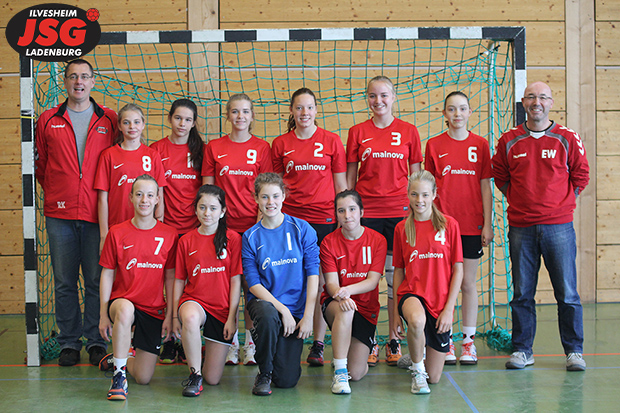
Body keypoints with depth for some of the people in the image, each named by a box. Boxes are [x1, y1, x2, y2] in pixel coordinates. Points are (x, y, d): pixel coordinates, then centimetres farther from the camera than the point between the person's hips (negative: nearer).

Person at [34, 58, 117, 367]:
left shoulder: (108, 120, 7)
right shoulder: (48, 120, 9)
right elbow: (40, 164, 16)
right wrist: (55, 193, 8)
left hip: (96, 213, -1)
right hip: (60, 214, 1)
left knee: (97, 280, 1)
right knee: (64, 282, 6)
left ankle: (97, 341, 13)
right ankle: (69, 343, 17)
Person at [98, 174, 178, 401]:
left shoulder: (169, 235, 1)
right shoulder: (117, 233, -2)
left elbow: (170, 277, 4)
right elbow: (107, 274, 1)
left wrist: (170, 315, 0)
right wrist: (104, 314, -6)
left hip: (154, 310, 2)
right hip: (123, 302, -2)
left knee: (143, 378, -3)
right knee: (125, 310, -42)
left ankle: (122, 357, 33)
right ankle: (119, 374, -25)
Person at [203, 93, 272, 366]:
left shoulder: (261, 148, 5)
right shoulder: (214, 147, 7)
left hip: (253, 225, -1)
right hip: (223, 225, 1)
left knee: (252, 284, 1)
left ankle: (250, 343, 12)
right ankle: (231, 342, 14)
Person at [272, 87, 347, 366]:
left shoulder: (331, 141, 5)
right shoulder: (280, 144, 8)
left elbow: (340, 185, 7)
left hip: (324, 220, -1)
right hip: (290, 218, 1)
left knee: (320, 283, 0)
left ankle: (318, 345, 9)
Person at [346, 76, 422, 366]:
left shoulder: (408, 132, 6)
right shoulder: (358, 132, 7)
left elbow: (415, 176, 8)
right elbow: (350, 176, 9)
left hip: (399, 211, 0)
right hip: (366, 211, 0)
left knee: (396, 276, 3)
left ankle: (394, 341, 13)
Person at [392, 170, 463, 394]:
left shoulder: (449, 225, -1)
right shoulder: (402, 228, 4)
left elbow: (457, 270, 0)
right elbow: (398, 271, 7)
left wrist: (449, 308, -8)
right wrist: (396, 313, 3)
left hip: (440, 301, 1)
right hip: (411, 293, 0)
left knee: (434, 377, 3)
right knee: (417, 320, -40)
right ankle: (417, 371, -11)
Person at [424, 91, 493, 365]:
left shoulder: (480, 145, 5)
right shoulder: (434, 145, 4)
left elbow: (485, 187, 4)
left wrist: (488, 224, 0)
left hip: (472, 224, 0)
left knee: (468, 283, 6)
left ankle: (469, 342, 14)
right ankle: (446, 343, 11)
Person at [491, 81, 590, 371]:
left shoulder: (567, 139, 2)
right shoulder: (509, 141, 6)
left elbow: (581, 176, 9)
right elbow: (500, 177, 15)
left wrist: (560, 204, 5)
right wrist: (518, 202, 8)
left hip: (558, 226, -1)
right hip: (521, 229, 1)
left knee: (567, 294, 1)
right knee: (522, 293, 6)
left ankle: (574, 351, 11)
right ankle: (522, 350, 16)